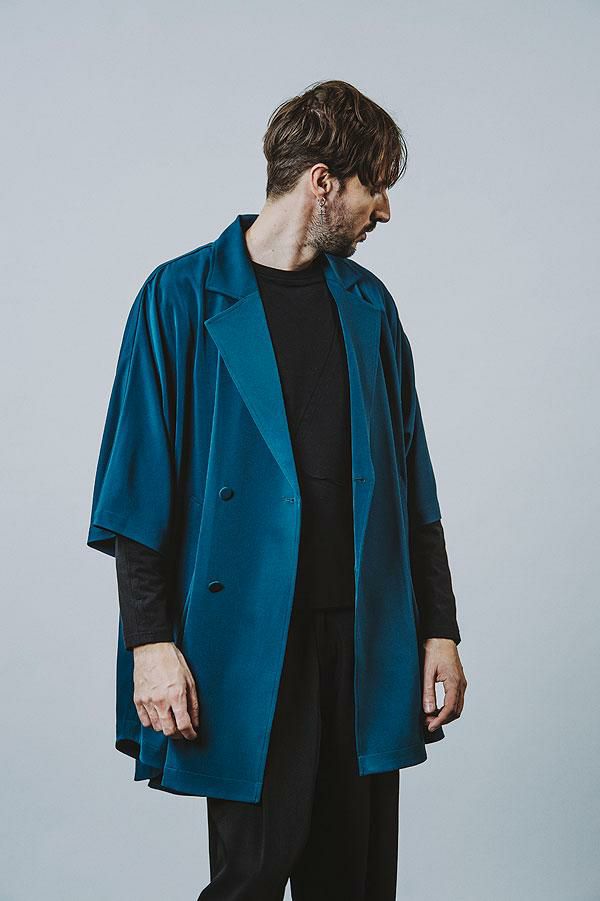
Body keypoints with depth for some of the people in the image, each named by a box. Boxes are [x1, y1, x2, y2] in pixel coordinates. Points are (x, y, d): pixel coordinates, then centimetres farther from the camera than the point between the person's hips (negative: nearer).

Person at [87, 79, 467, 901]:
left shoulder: (368, 304, 12)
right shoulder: (183, 297, -2)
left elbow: (411, 482, 13)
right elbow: (137, 488, -5)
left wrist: (438, 626, 9)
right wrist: (150, 640, -11)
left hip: (369, 636, 5)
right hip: (246, 639, -4)